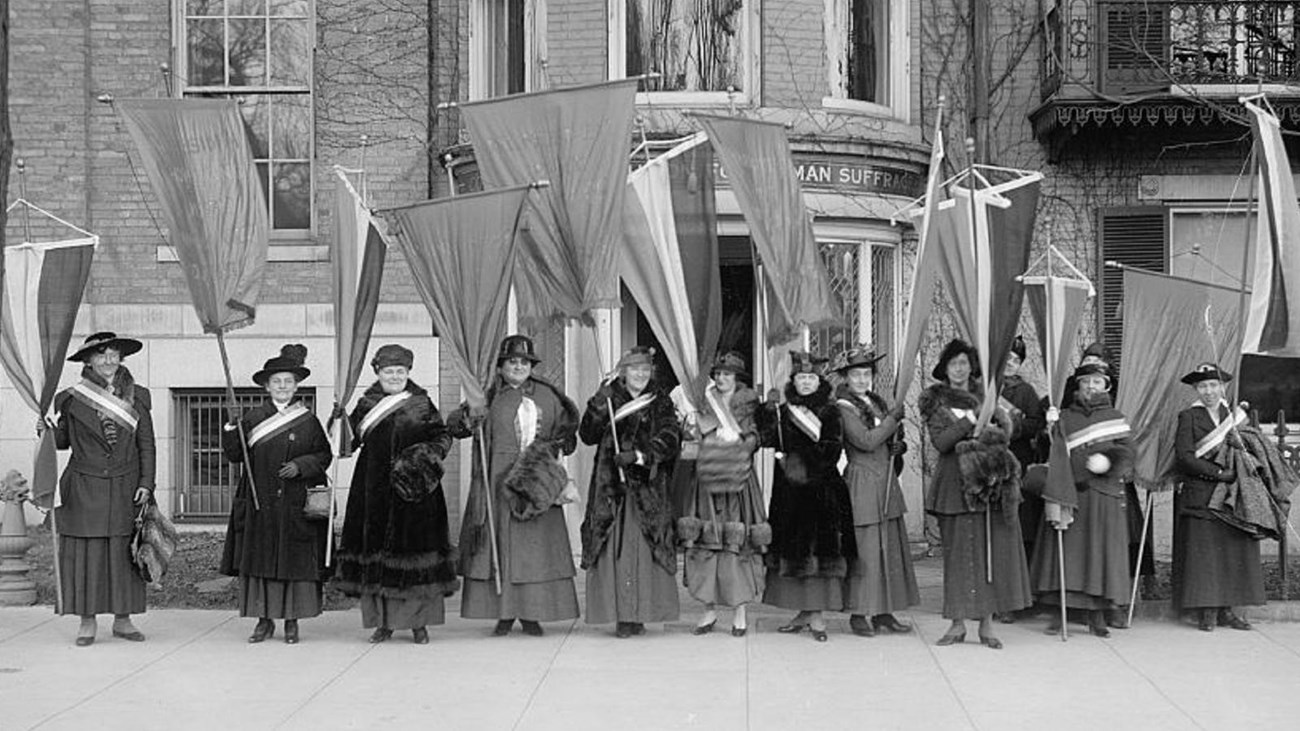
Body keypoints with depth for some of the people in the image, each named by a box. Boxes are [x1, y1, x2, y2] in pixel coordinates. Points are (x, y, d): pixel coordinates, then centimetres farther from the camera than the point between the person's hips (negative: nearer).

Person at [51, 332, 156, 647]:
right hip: (84, 490, -1)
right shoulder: (72, 399, 3)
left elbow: (147, 446, 6)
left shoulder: (136, 397, 6)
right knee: (85, 551, -1)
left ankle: (123, 619, 11)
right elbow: (62, 441, 11)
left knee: (124, 551, 3)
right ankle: (87, 621, 8)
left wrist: (146, 483, -1)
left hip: (125, 489, 1)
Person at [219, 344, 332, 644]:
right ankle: (265, 620, 11)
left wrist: (301, 465, -11)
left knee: (295, 561, 0)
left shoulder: (308, 421, 5)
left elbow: (324, 455, 6)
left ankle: (292, 621, 10)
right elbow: (234, 454, 4)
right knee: (259, 558, 1)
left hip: (296, 505, -1)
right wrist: (231, 428, -13)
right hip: (259, 504, 1)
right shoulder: (252, 418, 6)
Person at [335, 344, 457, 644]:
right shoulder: (367, 405, 10)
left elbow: (442, 437, 2)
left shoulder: (420, 404, 3)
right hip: (374, 490, 3)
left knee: (413, 547, -2)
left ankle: (419, 622, 5)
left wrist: (421, 457, -12)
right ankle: (383, 621, 11)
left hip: (412, 489, -2)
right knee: (376, 551, 2)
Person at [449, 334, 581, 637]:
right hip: (499, 481, -2)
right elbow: (452, 426, -1)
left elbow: (565, 427, 21)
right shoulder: (489, 396, 2)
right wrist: (468, 417, -23)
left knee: (537, 546, 2)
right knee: (500, 546, -1)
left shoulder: (546, 396, 9)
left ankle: (531, 614, 9)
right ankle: (503, 613, 6)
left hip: (538, 483, 2)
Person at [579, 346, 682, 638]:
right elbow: (587, 436, 1)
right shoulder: (608, 397, 9)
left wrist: (639, 455, -19)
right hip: (611, 485, 0)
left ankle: (639, 613, -1)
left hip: (648, 486, 0)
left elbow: (669, 439, -5)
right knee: (614, 546, -7)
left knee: (645, 547, -7)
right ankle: (622, 615, -5)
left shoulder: (660, 402, 8)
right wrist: (597, 410, -16)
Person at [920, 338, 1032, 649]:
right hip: (955, 483, -2)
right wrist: (972, 420, -13)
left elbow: (1004, 434, 6)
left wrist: (989, 431, -14)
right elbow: (940, 442, -7)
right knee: (958, 551, -2)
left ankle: (986, 624, 4)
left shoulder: (986, 396, 12)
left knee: (992, 550, -2)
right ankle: (958, 623, 4)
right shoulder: (935, 401, 5)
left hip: (990, 481, 2)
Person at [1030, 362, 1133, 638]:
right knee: (1065, 550, -4)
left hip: (1104, 496, 1)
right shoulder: (1064, 417, 11)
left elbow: (1127, 453, 1)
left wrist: (1108, 462, -16)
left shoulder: (1116, 418, 11)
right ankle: (1059, 611, -1)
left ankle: (1097, 616, 7)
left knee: (1101, 551, 1)